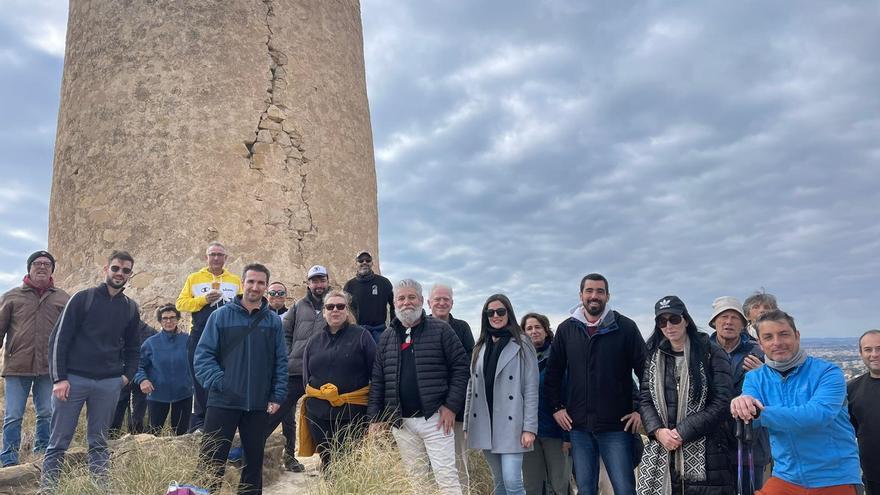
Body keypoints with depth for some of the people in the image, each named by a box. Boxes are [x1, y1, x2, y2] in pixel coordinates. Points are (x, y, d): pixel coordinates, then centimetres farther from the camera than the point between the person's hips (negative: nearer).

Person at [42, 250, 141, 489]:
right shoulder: (82, 298, 0)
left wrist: (128, 375, 6)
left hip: (110, 384, 3)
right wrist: (59, 378, -10)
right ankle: (47, 488, 11)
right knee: (59, 443, 2)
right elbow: (59, 338, -3)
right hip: (73, 379, -3)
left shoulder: (131, 308, 11)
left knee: (99, 443, 9)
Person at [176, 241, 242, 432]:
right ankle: (199, 423, 13)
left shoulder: (235, 280, 12)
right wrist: (204, 299, -12)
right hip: (200, 336, -1)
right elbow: (181, 303, 1)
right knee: (201, 380, 4)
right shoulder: (194, 278, 9)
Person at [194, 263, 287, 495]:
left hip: (259, 405, 2)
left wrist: (277, 396, -1)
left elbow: (281, 361, 6)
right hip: (223, 402, -2)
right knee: (212, 461, 2)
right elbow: (203, 354, -3)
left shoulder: (273, 321, 6)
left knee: (254, 460, 13)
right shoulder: (221, 316, -1)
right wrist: (218, 382, -14)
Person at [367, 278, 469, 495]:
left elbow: (460, 367, -4)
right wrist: (375, 417, 5)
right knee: (416, 477, 13)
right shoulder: (387, 337, 10)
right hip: (400, 422, 4)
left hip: (434, 418, -4)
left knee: (447, 477, -2)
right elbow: (377, 380, 11)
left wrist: (451, 405, -11)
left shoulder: (441, 330, -2)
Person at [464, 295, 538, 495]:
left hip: (511, 424, -5)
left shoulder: (522, 345, -3)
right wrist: (468, 424, 9)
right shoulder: (480, 346, 12)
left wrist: (529, 427, -13)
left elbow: (531, 389, -7)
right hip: (484, 424, 5)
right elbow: (472, 386, 13)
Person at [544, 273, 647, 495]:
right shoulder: (566, 329, 6)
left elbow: (645, 370, -1)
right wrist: (556, 407, 5)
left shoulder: (625, 327, -3)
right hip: (579, 427, 3)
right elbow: (553, 372, 12)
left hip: (617, 426, -3)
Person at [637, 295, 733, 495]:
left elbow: (721, 403, -8)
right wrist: (658, 431, -10)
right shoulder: (653, 356, 12)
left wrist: (682, 432, -12)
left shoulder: (712, 354, -1)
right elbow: (645, 398, 8)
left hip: (703, 456, -3)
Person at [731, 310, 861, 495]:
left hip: (835, 479, -3)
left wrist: (760, 413, -38)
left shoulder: (828, 372, -10)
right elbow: (748, 416, -16)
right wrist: (742, 404, -41)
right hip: (786, 477, 3)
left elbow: (819, 414, -27)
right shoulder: (754, 378, 1)